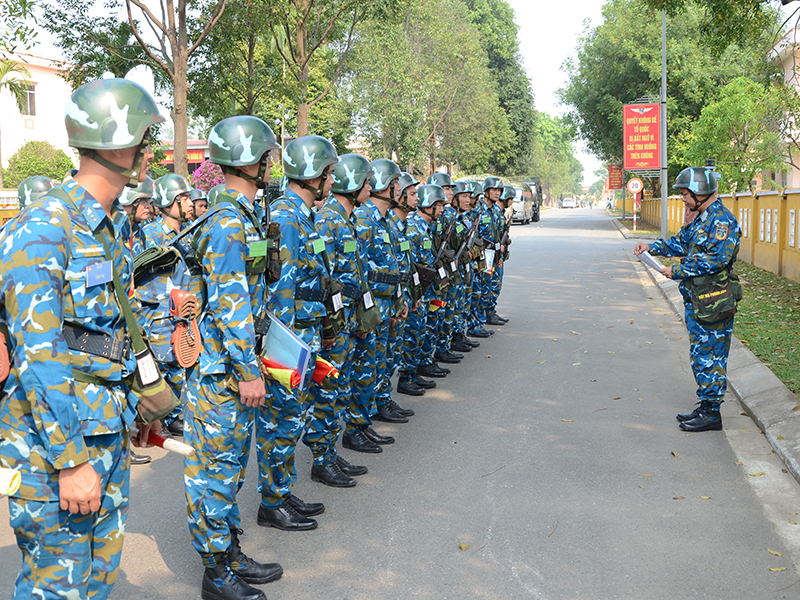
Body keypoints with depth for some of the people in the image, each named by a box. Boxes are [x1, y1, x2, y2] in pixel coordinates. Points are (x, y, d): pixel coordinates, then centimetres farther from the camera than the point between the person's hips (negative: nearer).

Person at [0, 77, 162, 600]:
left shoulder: (114, 227, 10)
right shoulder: (43, 230, -18)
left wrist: (137, 408, 20)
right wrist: (69, 460, -22)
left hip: (108, 433, 8)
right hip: (53, 442, -8)